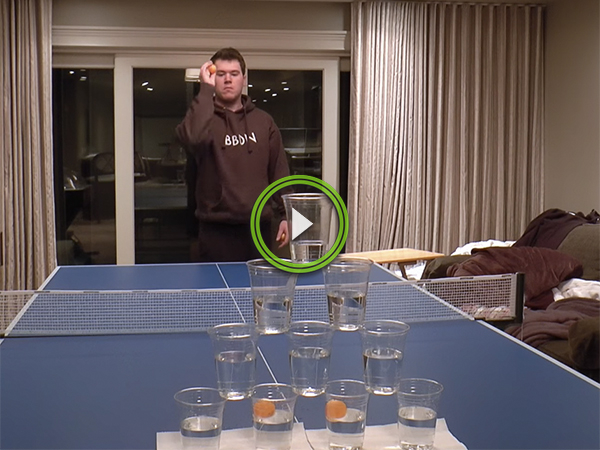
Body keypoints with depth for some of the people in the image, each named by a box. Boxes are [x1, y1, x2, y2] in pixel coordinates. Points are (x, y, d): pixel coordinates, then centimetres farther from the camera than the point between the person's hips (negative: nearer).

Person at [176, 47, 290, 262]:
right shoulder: (203, 116, 2)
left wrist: (286, 214, 3)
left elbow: (279, 171, 12)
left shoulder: (263, 121, 12)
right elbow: (193, 138, -23)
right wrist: (206, 89, -18)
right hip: (216, 230, -3)